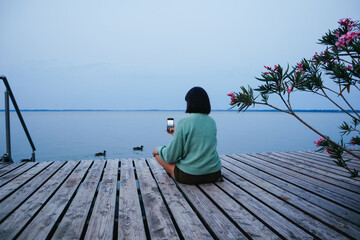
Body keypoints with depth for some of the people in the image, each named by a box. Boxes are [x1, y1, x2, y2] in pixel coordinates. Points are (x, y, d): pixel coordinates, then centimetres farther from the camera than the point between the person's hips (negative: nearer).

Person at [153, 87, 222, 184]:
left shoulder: (183, 122, -15)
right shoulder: (212, 122, 3)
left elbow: (171, 157, -13)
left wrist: (158, 150, 9)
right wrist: (176, 133, 27)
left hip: (189, 176, -7)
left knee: (156, 150, 12)